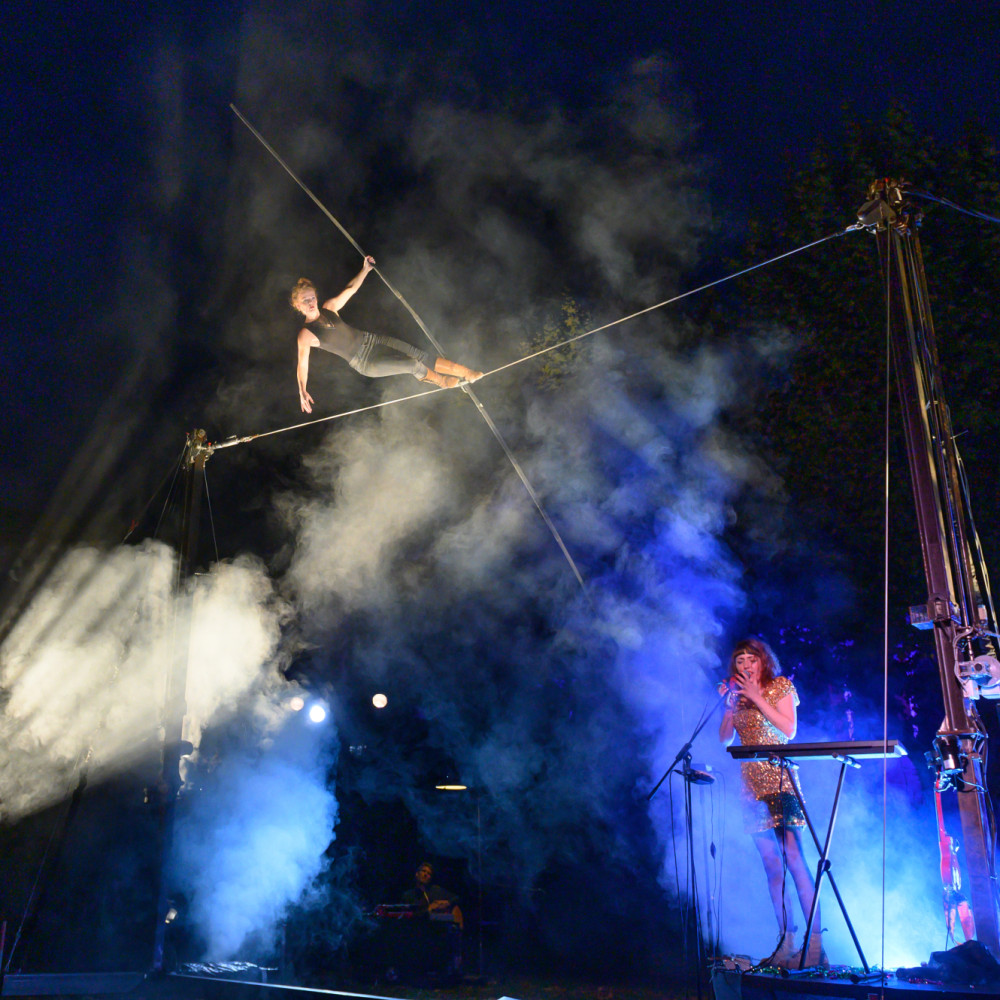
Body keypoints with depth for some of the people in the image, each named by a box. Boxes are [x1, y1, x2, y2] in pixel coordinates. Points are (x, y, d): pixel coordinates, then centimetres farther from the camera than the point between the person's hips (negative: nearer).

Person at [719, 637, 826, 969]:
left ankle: (815, 941, -11)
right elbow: (725, 739, 9)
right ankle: (787, 942, 8)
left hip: (779, 780, -4)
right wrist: (729, 706, -4)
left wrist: (758, 699, -11)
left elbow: (789, 731, -8)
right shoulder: (737, 695, 14)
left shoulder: (781, 687, 4)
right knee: (772, 864, 4)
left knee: (793, 859, -13)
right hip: (752, 783, 5)